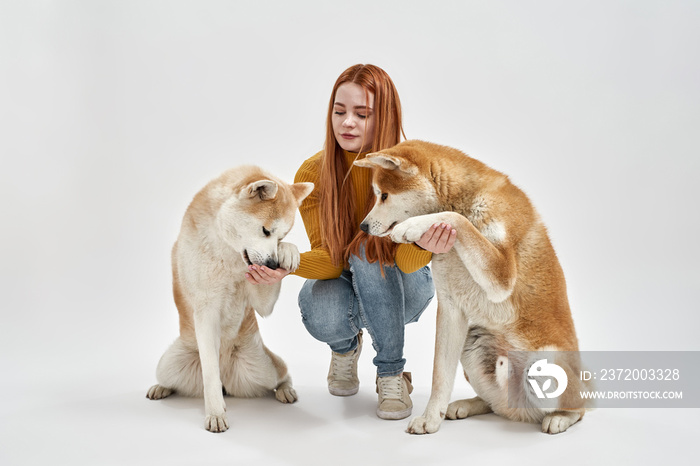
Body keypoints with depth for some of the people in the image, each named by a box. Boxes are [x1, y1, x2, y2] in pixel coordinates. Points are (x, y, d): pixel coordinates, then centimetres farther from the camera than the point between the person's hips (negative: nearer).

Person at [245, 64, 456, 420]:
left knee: (369, 249, -35)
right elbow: (329, 258, -17)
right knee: (322, 319, -34)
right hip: (343, 282, 1)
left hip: (401, 287, -1)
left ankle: (392, 374, -16)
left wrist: (424, 245, -54)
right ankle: (346, 345, 8)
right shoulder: (313, 173, -16)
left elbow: (406, 262, -30)